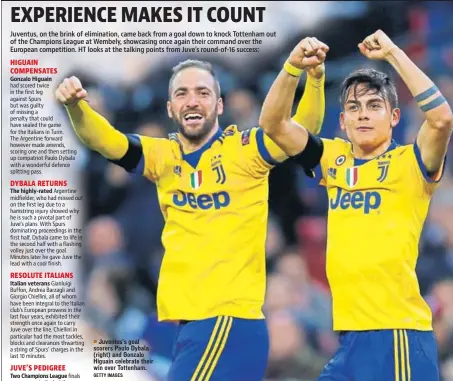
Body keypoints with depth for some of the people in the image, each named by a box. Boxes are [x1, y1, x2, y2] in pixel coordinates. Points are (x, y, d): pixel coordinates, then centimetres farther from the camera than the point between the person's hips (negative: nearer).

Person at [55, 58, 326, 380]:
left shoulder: (245, 150, -3)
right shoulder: (163, 156, 10)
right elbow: (102, 140, 0)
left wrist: (315, 78, -31)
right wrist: (75, 105, -20)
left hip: (230, 318, -6)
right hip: (188, 320, 6)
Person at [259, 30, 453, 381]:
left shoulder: (410, 163, -1)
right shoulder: (333, 159, 12)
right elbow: (272, 124, 6)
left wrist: (393, 54, -15)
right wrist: (294, 67, -8)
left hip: (398, 332, -6)